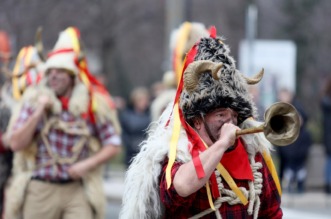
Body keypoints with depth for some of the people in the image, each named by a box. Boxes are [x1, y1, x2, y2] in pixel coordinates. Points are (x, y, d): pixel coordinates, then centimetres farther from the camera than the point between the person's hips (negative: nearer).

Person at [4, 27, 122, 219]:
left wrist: (87, 164, -13)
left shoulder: (94, 103, 0)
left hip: (77, 190, -1)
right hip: (39, 188, 1)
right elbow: (16, 144, -5)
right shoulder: (34, 99, 2)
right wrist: (38, 113, -14)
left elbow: (113, 146, 1)